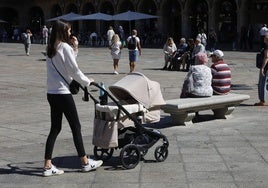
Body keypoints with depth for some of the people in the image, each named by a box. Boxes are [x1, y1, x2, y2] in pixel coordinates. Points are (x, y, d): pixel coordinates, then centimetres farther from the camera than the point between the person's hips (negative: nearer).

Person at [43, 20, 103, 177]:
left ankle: (48, 166, 7)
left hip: (52, 93, 8)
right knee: (76, 127, 3)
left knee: (55, 128, 9)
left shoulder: (51, 49, 13)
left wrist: (75, 49, 10)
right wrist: (87, 82, 3)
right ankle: (85, 163, 13)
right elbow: (74, 70, -11)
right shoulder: (65, 47, -12)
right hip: (63, 93, -8)